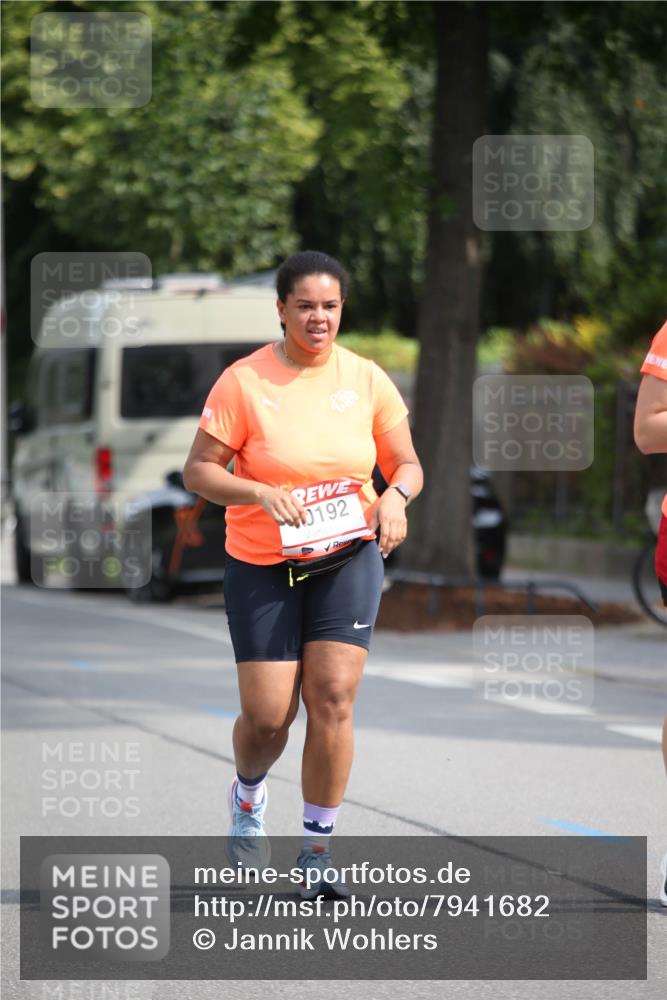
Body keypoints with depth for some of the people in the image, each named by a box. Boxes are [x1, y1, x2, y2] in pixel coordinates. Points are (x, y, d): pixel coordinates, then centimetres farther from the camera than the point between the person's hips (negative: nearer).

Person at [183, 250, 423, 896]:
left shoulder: (367, 380, 0)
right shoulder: (244, 381, -8)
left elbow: (406, 465, 8)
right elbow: (198, 472, -8)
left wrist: (395, 496, -15)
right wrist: (262, 494, -25)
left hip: (348, 557, 2)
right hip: (262, 565, -1)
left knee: (332, 698, -11)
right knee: (267, 715, -3)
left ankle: (318, 847, 2)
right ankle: (248, 797, 33)